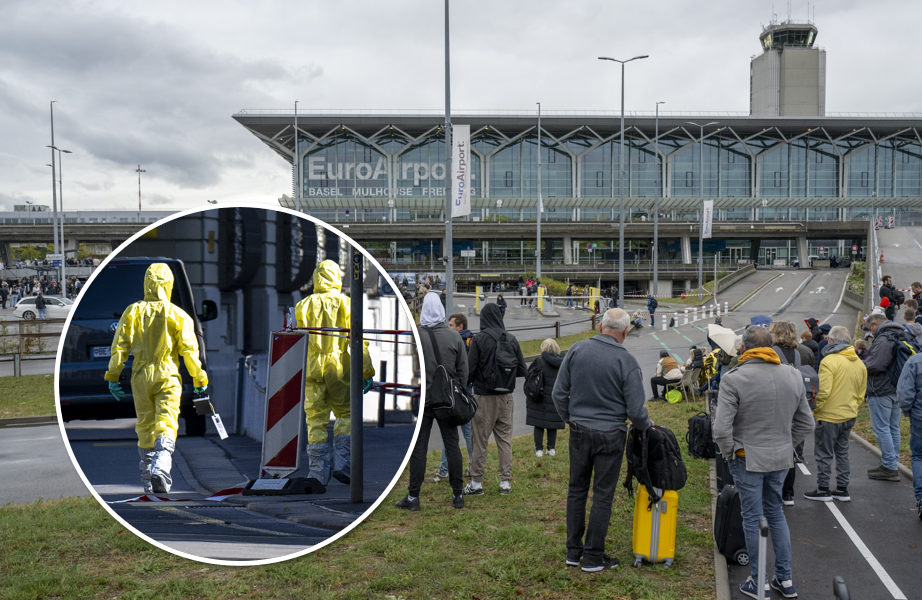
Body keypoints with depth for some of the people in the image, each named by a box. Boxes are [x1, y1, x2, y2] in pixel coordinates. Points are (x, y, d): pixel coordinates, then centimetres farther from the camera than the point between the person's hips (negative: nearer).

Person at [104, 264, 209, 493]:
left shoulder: (132, 311, 4)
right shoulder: (178, 314, -2)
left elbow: (119, 347, 2)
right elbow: (189, 350, -3)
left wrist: (113, 376, 8)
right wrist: (199, 380, 5)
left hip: (140, 375, 3)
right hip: (167, 376, -3)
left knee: (145, 427, 13)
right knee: (166, 426, -5)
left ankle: (147, 479, 21)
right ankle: (160, 470, -26)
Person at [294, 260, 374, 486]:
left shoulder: (303, 305, 7)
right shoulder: (344, 302, 1)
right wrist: (366, 371, -5)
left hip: (311, 366, 2)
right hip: (338, 365, -2)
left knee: (315, 418, 6)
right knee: (345, 413, 12)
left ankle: (318, 472, 6)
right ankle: (342, 463, 1)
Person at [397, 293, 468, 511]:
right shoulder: (454, 336, -2)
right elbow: (463, 371, 3)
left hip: (421, 399, -2)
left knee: (418, 447, 3)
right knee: (452, 445, 8)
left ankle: (413, 496, 6)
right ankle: (458, 495, 12)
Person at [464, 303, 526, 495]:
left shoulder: (479, 340, -11)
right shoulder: (511, 339, 0)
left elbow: (470, 370, -11)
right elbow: (522, 370, 4)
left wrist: (464, 385, 8)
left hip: (484, 397, -4)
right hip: (506, 396, 4)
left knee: (479, 440, 4)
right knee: (505, 439, 11)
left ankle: (476, 482, 10)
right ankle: (505, 481, 14)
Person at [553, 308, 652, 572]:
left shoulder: (577, 350, -4)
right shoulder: (626, 362, -14)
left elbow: (559, 393, 1)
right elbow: (635, 410, -11)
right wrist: (647, 425, 11)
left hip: (579, 432, 3)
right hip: (610, 436, -3)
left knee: (577, 490, 15)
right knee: (602, 494, 7)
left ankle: (573, 552, 23)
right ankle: (592, 557, 13)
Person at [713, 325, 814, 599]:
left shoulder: (734, 379, -16)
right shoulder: (793, 376, 1)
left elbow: (721, 428, -20)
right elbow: (806, 423, 7)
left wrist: (729, 453, -4)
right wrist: (787, 445, 15)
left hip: (747, 458, -5)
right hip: (781, 458, 5)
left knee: (752, 518, 7)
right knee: (775, 512, 20)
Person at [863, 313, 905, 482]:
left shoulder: (883, 340, -18)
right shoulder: (899, 338, 14)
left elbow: (875, 365, -25)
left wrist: (862, 363, -5)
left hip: (881, 391, -10)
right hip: (896, 390, 10)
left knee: (881, 428, -5)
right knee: (893, 428, 14)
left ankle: (889, 467, -4)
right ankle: (891, 465, 22)